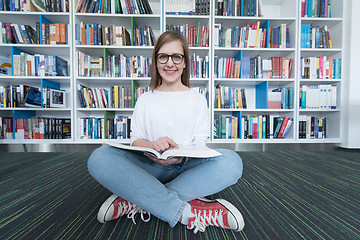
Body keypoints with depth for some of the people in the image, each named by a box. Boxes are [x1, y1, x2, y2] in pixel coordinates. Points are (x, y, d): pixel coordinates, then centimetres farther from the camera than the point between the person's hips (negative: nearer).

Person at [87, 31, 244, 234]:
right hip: (150, 166, 1)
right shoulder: (145, 100, 13)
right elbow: (135, 140, 5)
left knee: (232, 161, -29)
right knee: (100, 158, -26)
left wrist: (181, 156, -19)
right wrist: (151, 146, -19)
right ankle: (188, 212, -28)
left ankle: (136, 201, -26)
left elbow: (200, 144, 3)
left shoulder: (198, 99, 10)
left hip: (186, 167, 0)